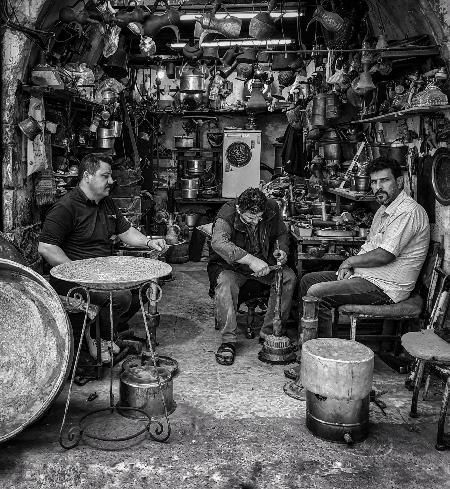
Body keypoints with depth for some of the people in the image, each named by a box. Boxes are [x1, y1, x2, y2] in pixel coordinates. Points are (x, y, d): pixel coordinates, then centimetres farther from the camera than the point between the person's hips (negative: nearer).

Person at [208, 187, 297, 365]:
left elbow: (281, 234, 10)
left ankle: (268, 332, -9)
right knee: (225, 284, -35)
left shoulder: (272, 209, -10)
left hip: (262, 263, 4)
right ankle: (228, 341, -23)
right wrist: (251, 260, -51)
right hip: (230, 266, -4)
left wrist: (281, 249, -13)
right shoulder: (227, 214, -25)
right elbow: (219, 242, -44)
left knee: (288, 277, -20)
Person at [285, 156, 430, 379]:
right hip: (367, 276, 10)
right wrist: (349, 266, 0)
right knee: (308, 280, 9)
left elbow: (384, 256, -25)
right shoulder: (384, 209, 15)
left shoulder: (409, 212, -18)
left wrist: (350, 261, -9)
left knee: (317, 293, -23)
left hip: (386, 286, -10)